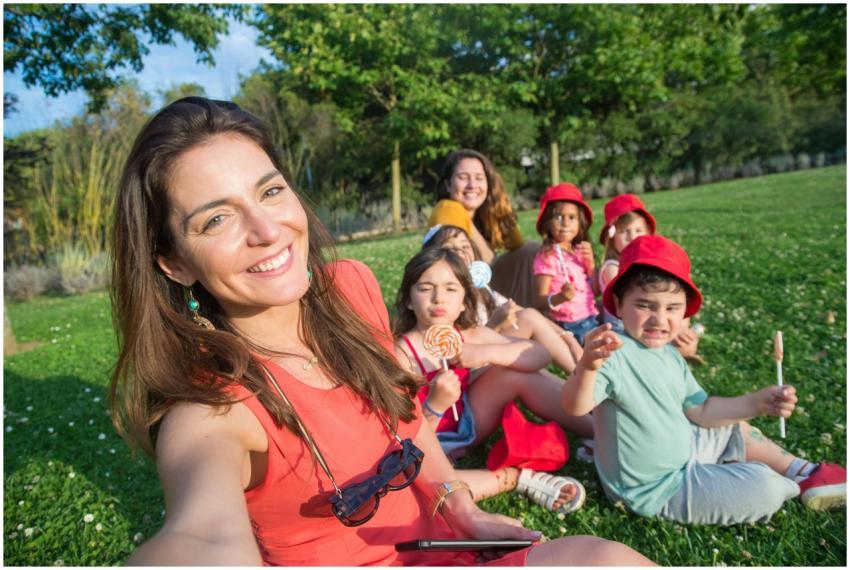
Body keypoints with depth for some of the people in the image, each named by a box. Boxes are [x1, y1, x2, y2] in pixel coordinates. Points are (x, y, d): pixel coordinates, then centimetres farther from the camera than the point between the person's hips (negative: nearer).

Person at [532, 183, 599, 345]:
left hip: (591, 320, 7)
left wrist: (590, 264, -3)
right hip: (570, 327, -7)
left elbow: (596, 290, 12)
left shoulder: (579, 251, 8)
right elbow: (540, 302, -16)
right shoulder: (547, 256, -12)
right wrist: (560, 297, -35)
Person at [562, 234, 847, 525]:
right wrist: (587, 367, -64)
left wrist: (757, 403, -4)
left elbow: (700, 410, 9)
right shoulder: (615, 355, -29)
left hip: (681, 451, 9)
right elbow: (575, 406, -43)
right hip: (659, 489, -9)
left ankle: (805, 472, 43)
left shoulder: (671, 357, 0)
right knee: (764, 487, -12)